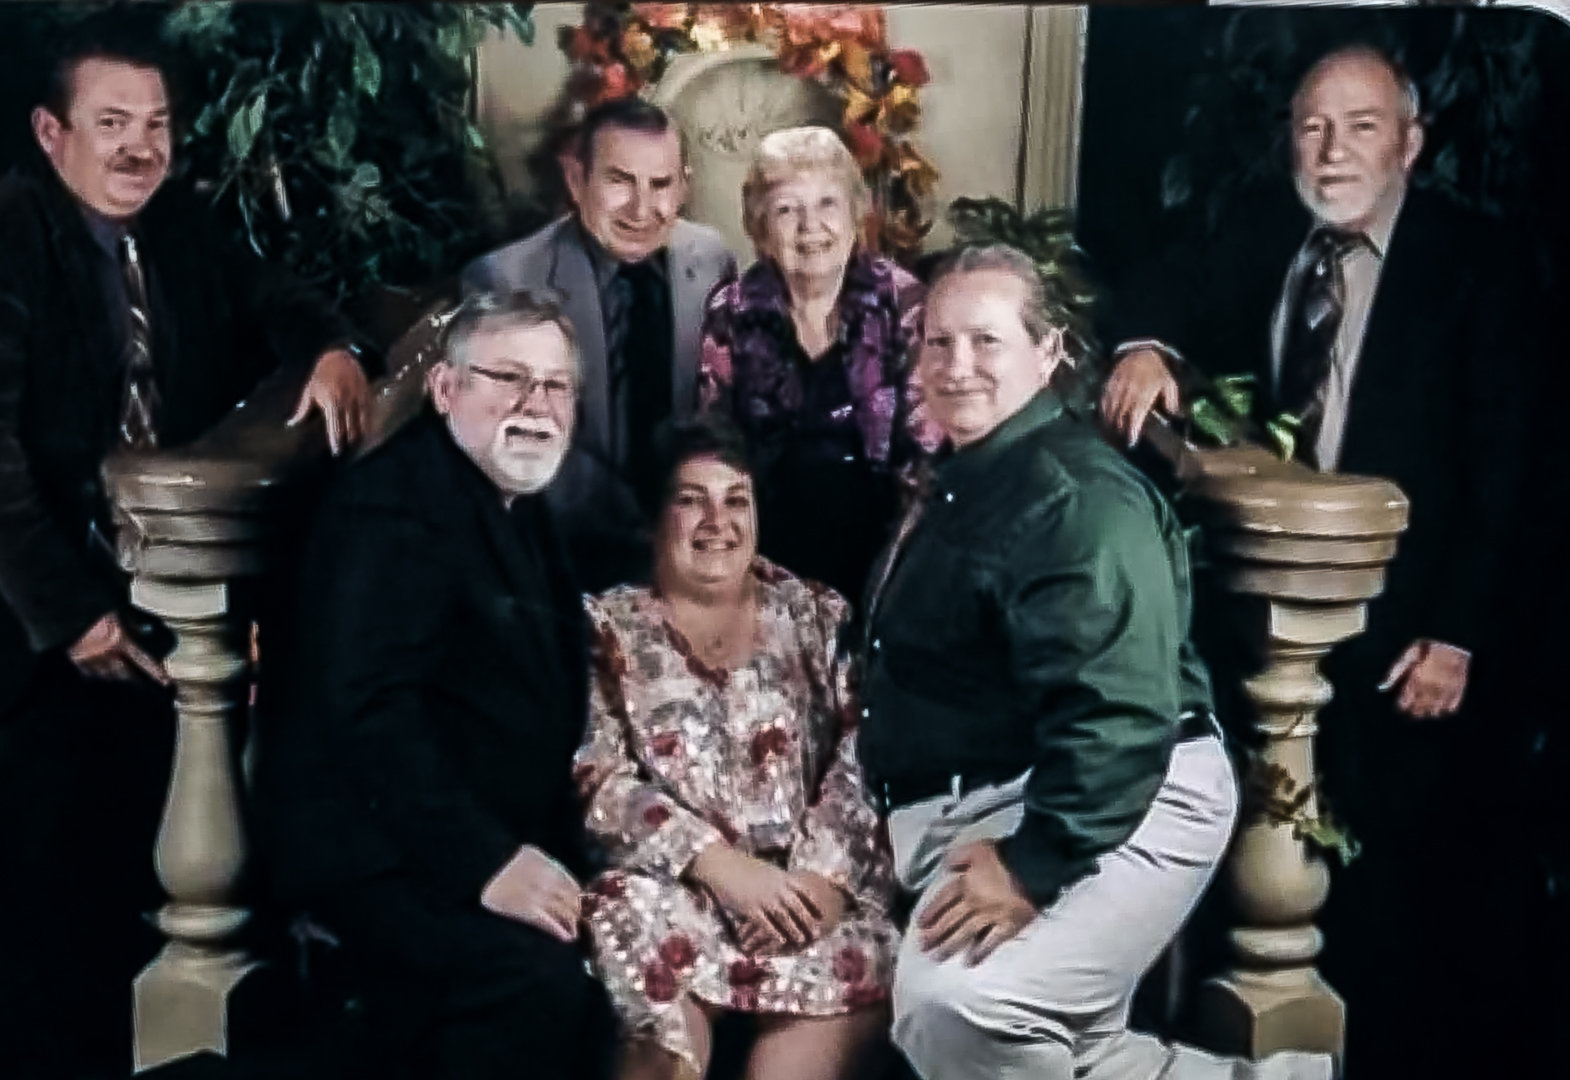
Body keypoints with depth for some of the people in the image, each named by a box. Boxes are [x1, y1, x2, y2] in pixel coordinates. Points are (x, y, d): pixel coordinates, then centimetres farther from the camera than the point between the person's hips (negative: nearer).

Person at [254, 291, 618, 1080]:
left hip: (503, 838, 9)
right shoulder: (394, 503, -14)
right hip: (381, 846, -9)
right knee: (539, 982, -29)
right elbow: (366, 703, -25)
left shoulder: (525, 502, 13)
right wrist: (484, 860, -28)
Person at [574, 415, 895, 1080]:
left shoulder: (815, 615, 14)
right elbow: (599, 780, -3)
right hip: (671, 881, -1)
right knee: (648, 929, -32)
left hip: (801, 880, 1)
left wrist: (822, 873, -13)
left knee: (860, 965, -27)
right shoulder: (610, 626, 10)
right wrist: (719, 863, -15)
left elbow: (859, 757, 4)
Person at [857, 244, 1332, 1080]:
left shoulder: (1076, 495, -14)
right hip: (967, 812, 10)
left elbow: (1118, 713, -24)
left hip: (1103, 807, -10)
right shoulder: (955, 482, 17)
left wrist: (1035, 863, -25)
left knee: (957, 1008, -28)